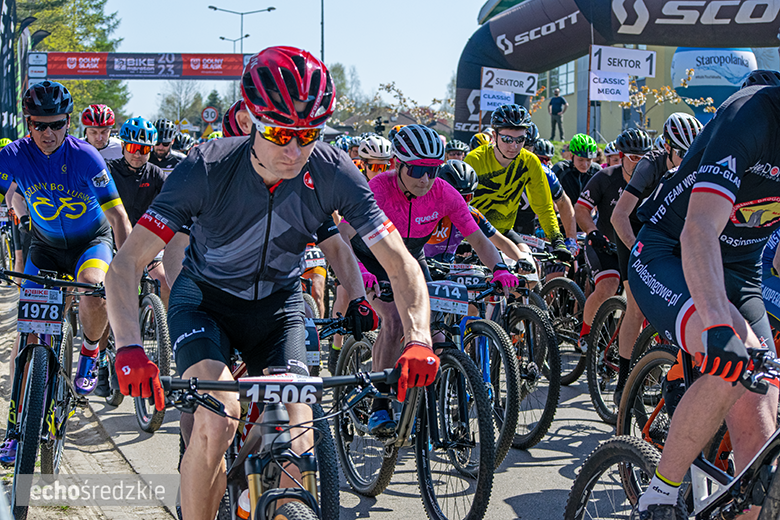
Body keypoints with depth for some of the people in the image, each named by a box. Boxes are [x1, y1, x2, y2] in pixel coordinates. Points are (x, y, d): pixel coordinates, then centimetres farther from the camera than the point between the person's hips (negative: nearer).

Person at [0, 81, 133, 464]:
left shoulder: (85, 157, -23)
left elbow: (117, 214, -23)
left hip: (92, 241, -2)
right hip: (46, 247, 2)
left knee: (92, 288, -36)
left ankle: (90, 350, -4)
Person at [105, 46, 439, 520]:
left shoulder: (334, 175, -24)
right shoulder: (207, 169, -29)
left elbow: (402, 265, -21)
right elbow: (126, 264, -32)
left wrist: (418, 339, -39)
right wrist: (130, 349, -48)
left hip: (278, 303, 2)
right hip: (204, 299, -2)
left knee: (297, 453, -13)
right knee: (217, 422, -28)